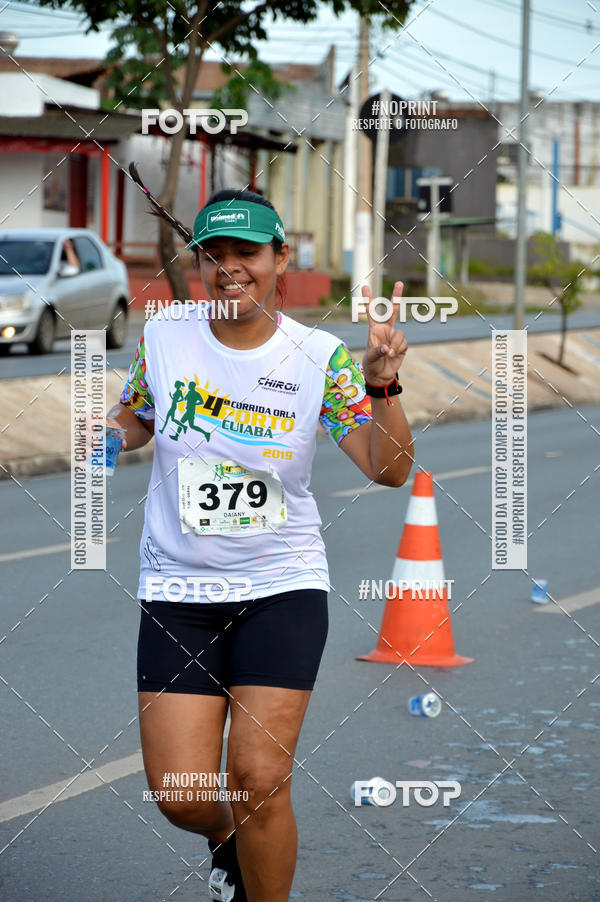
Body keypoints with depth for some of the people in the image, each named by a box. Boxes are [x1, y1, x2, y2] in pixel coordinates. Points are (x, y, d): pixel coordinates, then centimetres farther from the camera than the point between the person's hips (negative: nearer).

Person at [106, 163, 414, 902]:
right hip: (176, 591, 2)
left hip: (282, 587, -2)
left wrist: (382, 384, -28)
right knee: (180, 796, -2)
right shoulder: (163, 337, -1)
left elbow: (389, 468, -11)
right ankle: (226, 841, 36)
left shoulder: (320, 358, -7)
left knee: (259, 779, -11)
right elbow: (131, 425, 17)